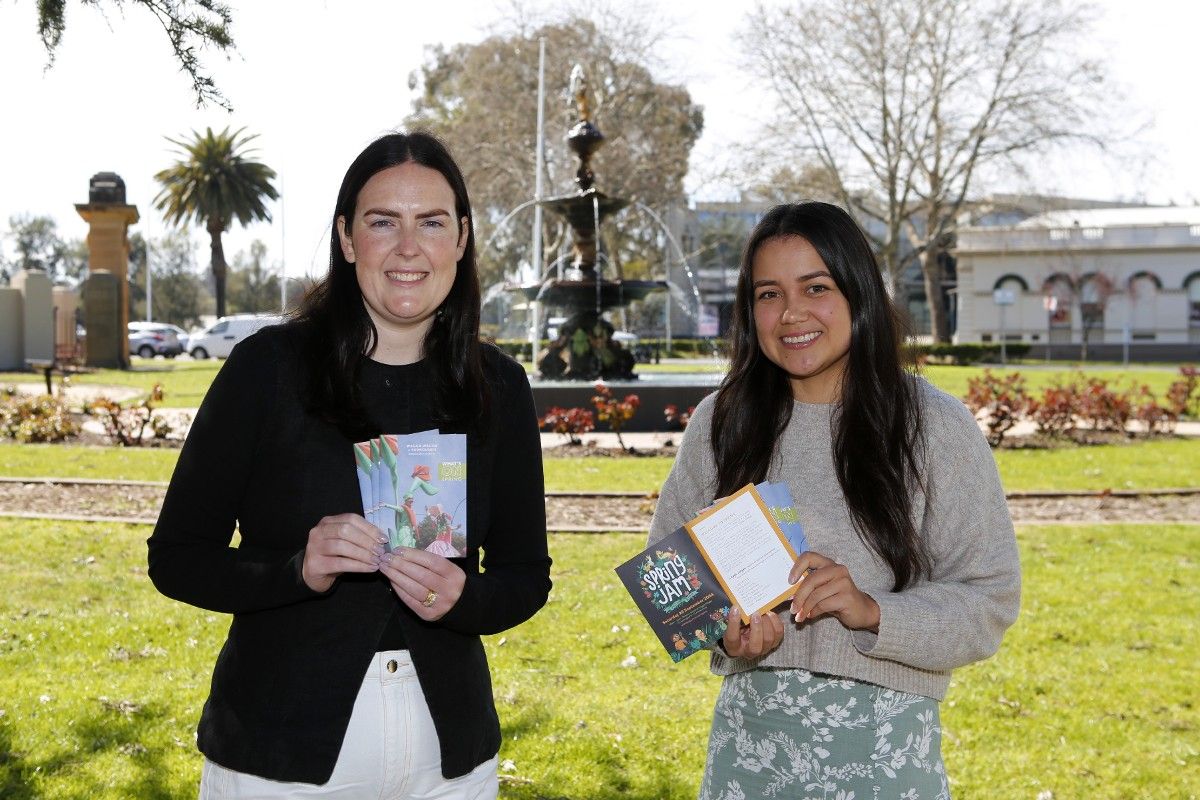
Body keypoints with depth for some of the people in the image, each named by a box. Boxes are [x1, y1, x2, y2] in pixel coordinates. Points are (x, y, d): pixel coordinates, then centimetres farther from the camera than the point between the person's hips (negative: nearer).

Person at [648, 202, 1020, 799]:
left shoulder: (937, 428, -5)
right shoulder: (718, 423, 3)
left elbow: (989, 600, -6)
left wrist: (872, 611, -22)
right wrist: (723, 631, -10)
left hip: (885, 744, -2)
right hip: (750, 734, 3)